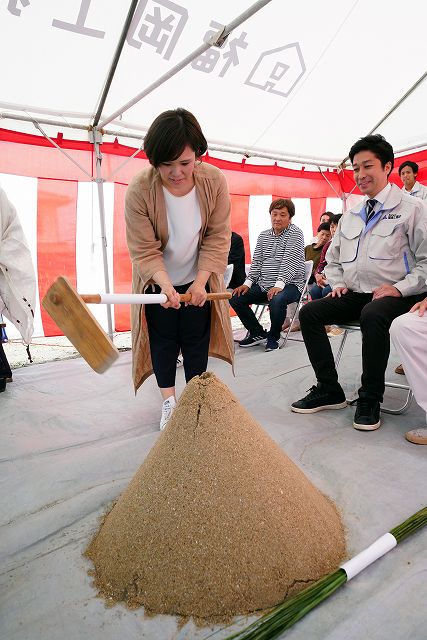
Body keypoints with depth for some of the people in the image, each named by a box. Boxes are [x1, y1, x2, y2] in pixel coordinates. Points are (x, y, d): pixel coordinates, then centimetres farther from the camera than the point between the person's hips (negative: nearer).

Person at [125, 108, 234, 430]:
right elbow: (144, 250, -22)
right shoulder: (139, 191, -25)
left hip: (198, 279, 2)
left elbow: (218, 237, -14)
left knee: (196, 341, 7)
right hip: (158, 282, -1)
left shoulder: (215, 180, -19)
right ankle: (169, 400, 22)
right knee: (164, 340, 5)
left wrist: (201, 281, -21)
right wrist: (165, 284, -37)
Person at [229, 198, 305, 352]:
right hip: (263, 284, 6)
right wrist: (247, 283, -3)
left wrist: (279, 285, -26)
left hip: (289, 284, -6)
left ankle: (273, 336, -7)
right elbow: (256, 262, 13)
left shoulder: (295, 233, -2)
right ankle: (257, 332, 9)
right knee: (235, 297, -9)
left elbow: (290, 262, -15)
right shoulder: (263, 236, 16)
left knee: (276, 301, -38)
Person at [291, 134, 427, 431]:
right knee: (310, 312, -14)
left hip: (397, 296, -6)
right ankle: (329, 391, -6)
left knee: (372, 315, -38)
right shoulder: (350, 216, 17)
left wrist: (399, 287, -17)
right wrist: (338, 283, 8)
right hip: (355, 295, 6)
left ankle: (370, 399, -18)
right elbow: (333, 258, 26)